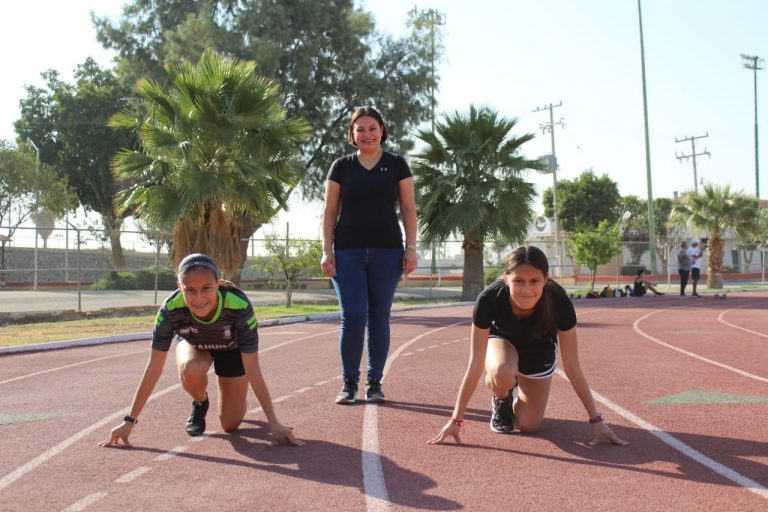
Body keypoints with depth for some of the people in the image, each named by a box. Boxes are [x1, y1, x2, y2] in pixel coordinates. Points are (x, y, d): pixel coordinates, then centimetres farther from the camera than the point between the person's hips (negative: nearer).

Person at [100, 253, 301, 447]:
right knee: (191, 370, -35)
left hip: (231, 348, -1)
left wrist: (274, 423, -35)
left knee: (230, 424, -2)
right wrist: (129, 421, -29)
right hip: (193, 344, 1)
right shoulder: (171, 309, -39)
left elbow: (253, 371, -35)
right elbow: (153, 368, -30)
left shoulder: (239, 306, -42)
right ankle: (200, 404, 0)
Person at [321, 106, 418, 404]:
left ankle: (374, 383, 13)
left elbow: (408, 208, 7)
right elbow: (329, 211, 7)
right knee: (352, 317, -6)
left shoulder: (396, 165, 8)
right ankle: (349, 383, 7)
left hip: (387, 251, 0)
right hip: (348, 252, 0)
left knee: (379, 318, 4)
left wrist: (411, 247, -2)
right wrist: (326, 251, -2)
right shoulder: (341, 167, 8)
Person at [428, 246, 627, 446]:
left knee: (528, 425, -3)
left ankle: (517, 400, 32)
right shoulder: (488, 299, -39)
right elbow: (475, 365, -33)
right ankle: (501, 400, 0)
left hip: (539, 351, 1)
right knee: (502, 374, -37)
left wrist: (596, 420, -24)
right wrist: (456, 420, -33)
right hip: (502, 340, -1)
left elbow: (572, 366, -27)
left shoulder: (559, 302, -37)